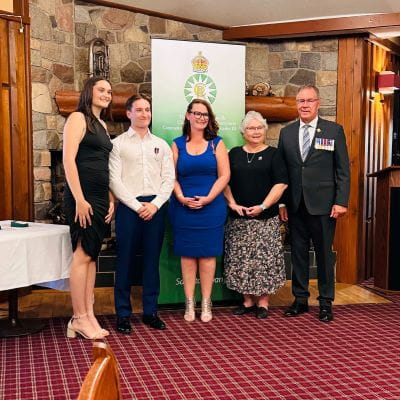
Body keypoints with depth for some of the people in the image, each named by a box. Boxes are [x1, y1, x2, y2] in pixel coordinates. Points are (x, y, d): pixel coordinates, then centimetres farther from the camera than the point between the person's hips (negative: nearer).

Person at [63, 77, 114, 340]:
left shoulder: (102, 125, 19)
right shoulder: (78, 118, -4)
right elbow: (68, 160, -13)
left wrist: (111, 199, 10)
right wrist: (79, 199, -19)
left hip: (100, 198, 8)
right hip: (82, 196, -8)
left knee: (92, 255, 8)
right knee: (82, 255, -6)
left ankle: (88, 315, 13)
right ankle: (80, 318, 3)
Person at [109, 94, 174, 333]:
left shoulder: (161, 145, 13)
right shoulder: (118, 144, 3)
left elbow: (169, 179, 6)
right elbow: (115, 180, -5)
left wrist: (154, 205, -8)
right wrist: (137, 206, -11)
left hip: (156, 207, 3)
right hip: (129, 207, -3)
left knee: (152, 261, 8)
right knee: (126, 261, 1)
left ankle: (150, 311, 18)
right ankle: (123, 314, 11)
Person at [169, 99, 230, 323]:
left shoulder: (216, 143, 6)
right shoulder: (178, 144, 8)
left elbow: (224, 175, -1)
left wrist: (208, 198, -12)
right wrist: (181, 197, -12)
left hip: (211, 207, -1)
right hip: (184, 208, 1)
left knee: (207, 254, 4)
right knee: (187, 255, 4)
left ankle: (206, 303, 13)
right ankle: (189, 303, 13)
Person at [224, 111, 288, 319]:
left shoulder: (273, 154, 3)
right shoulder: (234, 153, 11)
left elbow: (281, 183, -5)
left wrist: (263, 206, -14)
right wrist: (232, 204, -5)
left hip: (265, 218, -2)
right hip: (239, 217, 3)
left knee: (264, 258, -1)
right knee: (241, 259, 5)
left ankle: (263, 302, 12)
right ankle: (248, 300, 18)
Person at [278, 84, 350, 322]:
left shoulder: (334, 131, 0)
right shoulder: (286, 132, 8)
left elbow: (343, 170, -2)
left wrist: (341, 202, -9)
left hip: (323, 205, -3)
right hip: (295, 205, 3)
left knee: (325, 254, 5)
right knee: (298, 253, 10)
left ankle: (326, 302, 18)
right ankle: (300, 299, 22)